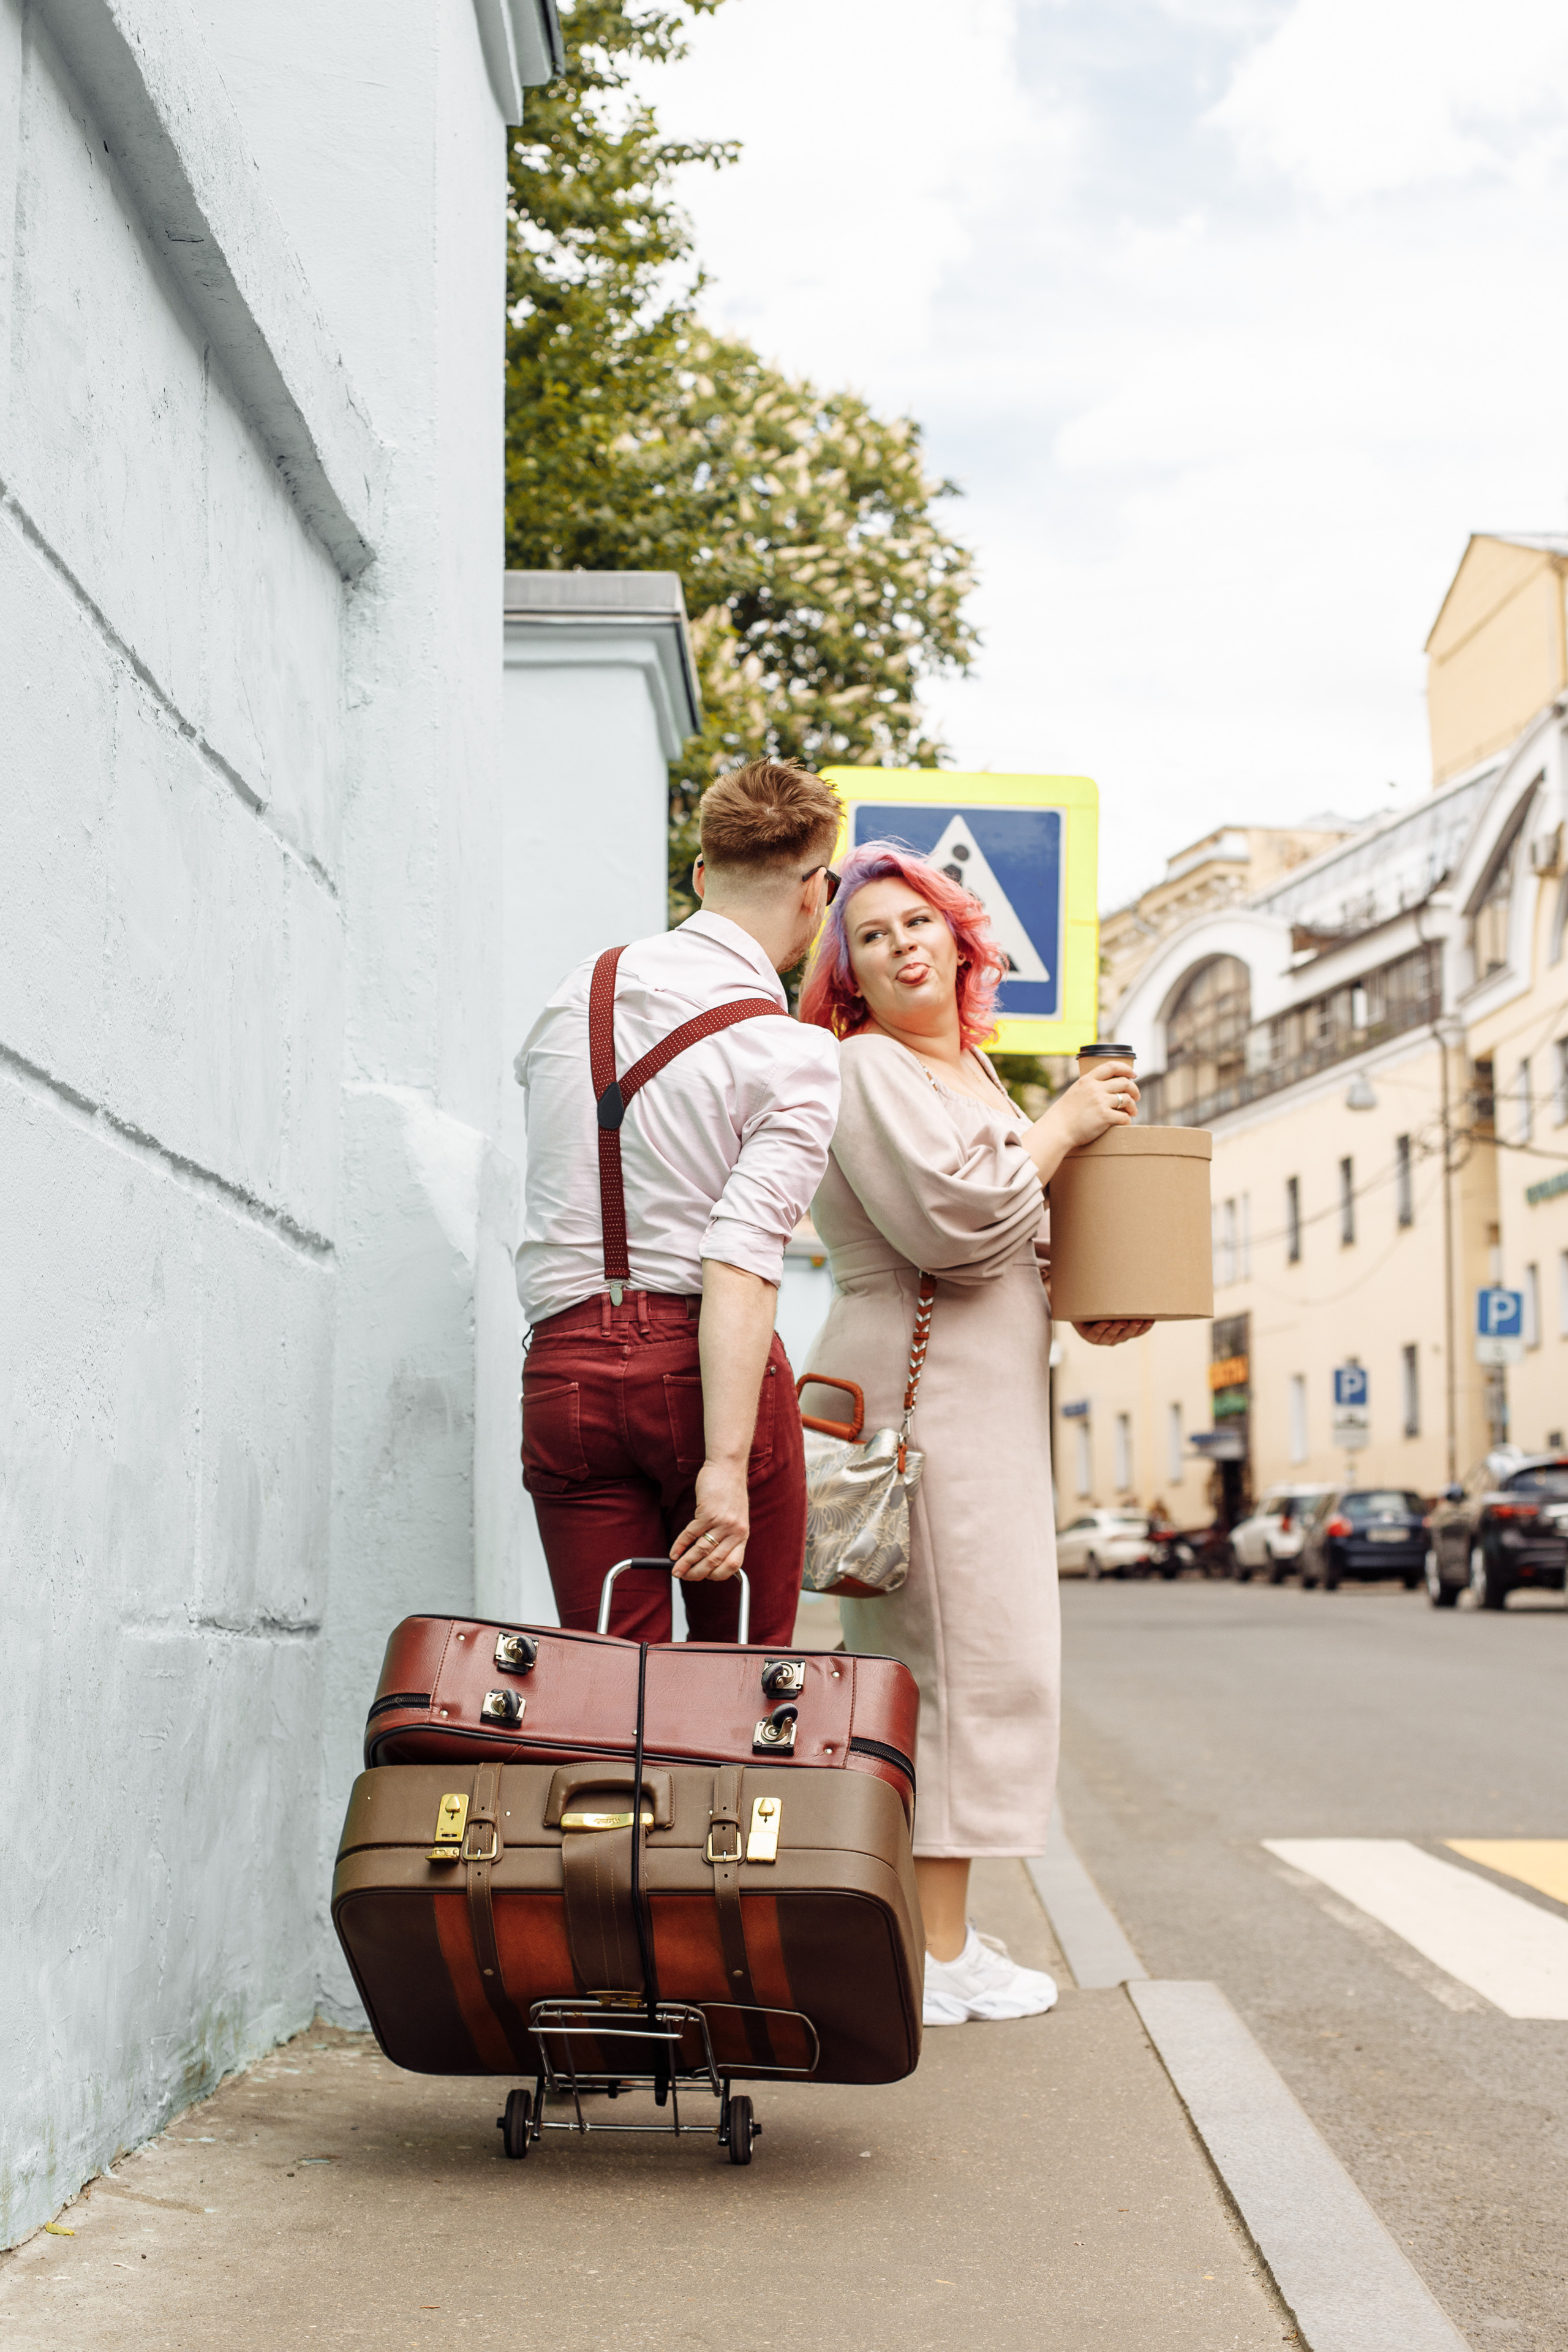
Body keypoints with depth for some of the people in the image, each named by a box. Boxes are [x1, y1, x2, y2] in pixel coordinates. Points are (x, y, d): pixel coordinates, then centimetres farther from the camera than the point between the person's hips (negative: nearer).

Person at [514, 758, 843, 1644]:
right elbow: (741, 1264, -17)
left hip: (564, 1369, 4)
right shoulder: (794, 1055, -7)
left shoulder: (579, 994, 9)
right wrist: (725, 1464, -20)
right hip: (702, 1368, -4)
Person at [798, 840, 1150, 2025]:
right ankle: (935, 1953, -5)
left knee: (956, 1659, 11)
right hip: (920, 1384, -10)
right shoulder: (867, 1068, -9)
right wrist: (1063, 1125, -9)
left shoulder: (974, 1070, 20)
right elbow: (951, 1217, -21)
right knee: (959, 1654, -10)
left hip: (987, 1393, 10)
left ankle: (934, 1930, 18)